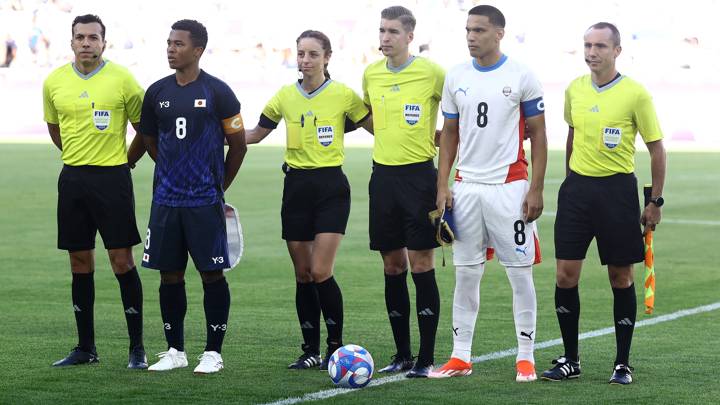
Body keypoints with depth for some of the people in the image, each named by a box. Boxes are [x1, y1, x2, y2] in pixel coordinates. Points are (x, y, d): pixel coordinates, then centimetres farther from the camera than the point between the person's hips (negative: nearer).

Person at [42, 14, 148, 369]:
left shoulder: (121, 79, -6)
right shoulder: (54, 82, 5)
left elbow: (144, 127, 4)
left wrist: (125, 162, 7)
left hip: (112, 179, -4)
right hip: (72, 178, 4)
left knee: (122, 259, -5)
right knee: (80, 262, 7)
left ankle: (137, 347, 2)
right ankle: (86, 347, 15)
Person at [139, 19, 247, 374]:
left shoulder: (217, 92, -5)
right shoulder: (157, 92, 6)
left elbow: (238, 145, 3)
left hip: (205, 200, -4)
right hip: (166, 199, 4)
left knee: (212, 274, -2)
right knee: (169, 274, 7)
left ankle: (213, 352, 6)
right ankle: (175, 351, 17)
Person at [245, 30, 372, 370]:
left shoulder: (344, 95, -4)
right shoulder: (285, 97, 5)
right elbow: (254, 134, 16)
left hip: (331, 188, -3)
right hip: (296, 187, 4)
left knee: (320, 272, -12)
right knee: (303, 275, 5)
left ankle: (336, 346, 4)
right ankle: (311, 351, 14)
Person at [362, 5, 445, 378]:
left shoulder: (431, 73, -8)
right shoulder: (371, 74, 8)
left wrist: (439, 135, -4)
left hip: (419, 175, -5)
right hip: (383, 175, 5)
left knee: (421, 264, -6)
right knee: (392, 266, 8)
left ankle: (426, 358, 0)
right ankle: (402, 355, 16)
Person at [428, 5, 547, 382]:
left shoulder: (521, 76, -4)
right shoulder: (456, 78, 7)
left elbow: (538, 135, -1)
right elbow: (449, 134, 13)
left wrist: (536, 189, -7)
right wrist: (442, 186, 4)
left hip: (509, 187, -4)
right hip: (466, 187, 4)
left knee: (520, 273, 0)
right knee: (465, 273, 6)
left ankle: (525, 356, 7)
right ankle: (461, 356, 12)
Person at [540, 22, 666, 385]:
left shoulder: (635, 94, -9)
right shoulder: (574, 90, 5)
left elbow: (656, 148, -3)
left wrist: (655, 201, -4)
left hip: (617, 188, -4)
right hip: (577, 186, 4)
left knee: (621, 277, 3)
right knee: (565, 274, -1)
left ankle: (623, 364, 13)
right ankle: (570, 360, 11)